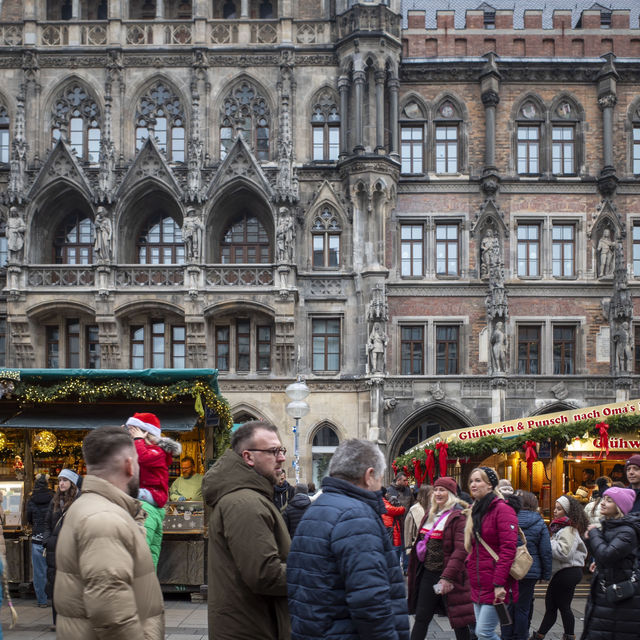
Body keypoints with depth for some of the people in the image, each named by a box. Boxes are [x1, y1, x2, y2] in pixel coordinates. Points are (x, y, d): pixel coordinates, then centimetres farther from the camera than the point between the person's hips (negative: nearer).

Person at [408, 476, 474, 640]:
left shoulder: (458, 516, -12)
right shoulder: (430, 515, 13)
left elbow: (461, 550, -19)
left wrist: (447, 577, -24)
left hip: (449, 576, -7)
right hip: (428, 574, 7)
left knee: (458, 622, 2)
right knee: (421, 618, 9)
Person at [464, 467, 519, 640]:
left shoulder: (502, 509, -11)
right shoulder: (475, 511, 15)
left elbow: (508, 548, -18)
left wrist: (499, 583, -21)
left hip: (495, 587, -8)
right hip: (479, 586, 8)